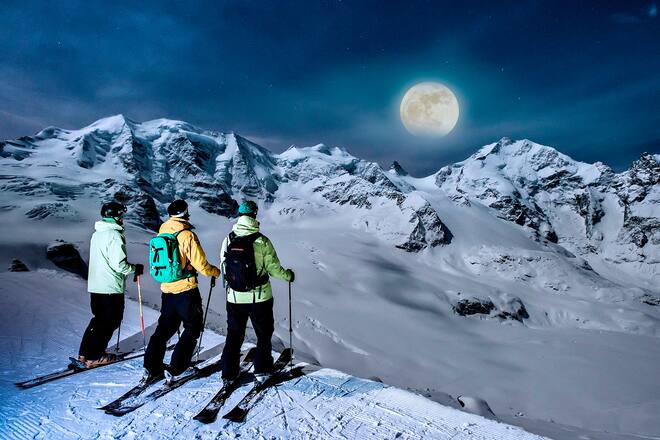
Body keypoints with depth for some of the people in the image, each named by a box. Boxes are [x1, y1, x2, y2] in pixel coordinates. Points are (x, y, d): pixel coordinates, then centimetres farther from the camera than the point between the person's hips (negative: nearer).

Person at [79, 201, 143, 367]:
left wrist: (130, 268, 20)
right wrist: (135, 268, -4)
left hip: (95, 286, 9)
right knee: (109, 322, 3)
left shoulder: (97, 234, 13)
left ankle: (84, 353, 24)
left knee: (99, 319, 20)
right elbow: (119, 265, -22)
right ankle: (94, 357, 8)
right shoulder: (114, 235, -17)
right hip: (111, 287, -9)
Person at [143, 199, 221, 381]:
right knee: (192, 329, 9)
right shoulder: (187, 235, -17)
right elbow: (201, 266, -15)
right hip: (186, 291, -6)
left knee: (165, 327, 20)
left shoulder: (161, 234, 3)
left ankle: (152, 366, 21)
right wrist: (216, 272, 4)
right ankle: (175, 369, 5)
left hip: (166, 289, 6)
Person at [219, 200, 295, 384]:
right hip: (259, 298, -2)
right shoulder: (262, 241, -16)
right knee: (263, 334, 18)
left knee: (234, 335, 18)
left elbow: (223, 265, 4)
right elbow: (274, 268, -11)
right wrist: (288, 276, 8)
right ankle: (261, 370, 22)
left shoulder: (228, 239, -7)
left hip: (234, 298, 3)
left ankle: (229, 372, 20)